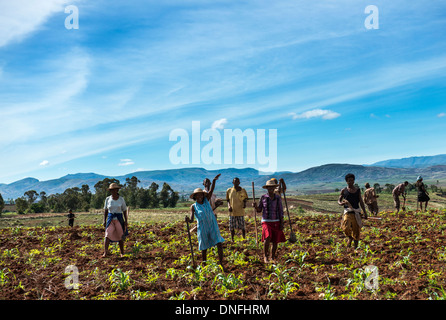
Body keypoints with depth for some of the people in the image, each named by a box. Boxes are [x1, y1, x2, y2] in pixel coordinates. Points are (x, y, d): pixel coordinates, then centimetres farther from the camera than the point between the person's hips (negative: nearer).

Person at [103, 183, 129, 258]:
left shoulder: (121, 199, -2)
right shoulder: (108, 199, 1)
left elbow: (125, 211, 2)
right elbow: (105, 210, 9)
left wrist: (126, 221, -2)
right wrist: (104, 220, 3)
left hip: (119, 218, 0)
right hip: (110, 218, 1)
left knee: (120, 236, 4)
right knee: (107, 235, -14)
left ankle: (122, 253, 17)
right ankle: (105, 252, -18)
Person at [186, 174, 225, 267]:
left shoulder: (206, 201, 4)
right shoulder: (193, 206, -3)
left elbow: (211, 191, -9)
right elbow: (191, 219, -10)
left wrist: (214, 181, -24)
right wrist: (188, 220, -34)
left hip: (213, 226, 2)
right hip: (202, 228, -2)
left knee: (219, 244, -8)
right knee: (204, 248, 8)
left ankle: (221, 264, 1)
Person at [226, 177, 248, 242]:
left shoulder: (243, 191, 2)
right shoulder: (229, 190, 5)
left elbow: (245, 200, 9)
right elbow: (228, 200, 12)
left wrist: (244, 204, -12)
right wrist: (229, 206, -5)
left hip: (240, 212, -1)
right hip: (232, 212, 1)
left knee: (242, 227, 0)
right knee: (232, 227, 4)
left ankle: (244, 238, 15)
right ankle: (232, 239, 18)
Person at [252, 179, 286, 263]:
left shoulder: (278, 198, 0)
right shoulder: (263, 197, -2)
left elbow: (281, 211, 3)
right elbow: (259, 210, 4)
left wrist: (282, 224, -3)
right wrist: (255, 206, -18)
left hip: (276, 222, 2)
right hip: (266, 222, -2)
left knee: (275, 241, 3)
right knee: (267, 238, -23)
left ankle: (273, 258, 23)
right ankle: (265, 256, -4)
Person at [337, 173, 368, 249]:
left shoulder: (357, 190, 9)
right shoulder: (344, 190, 4)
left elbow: (361, 202, 12)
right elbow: (339, 200, 9)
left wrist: (365, 212, 9)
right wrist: (341, 203, -16)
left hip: (356, 212, 2)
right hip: (348, 211, -2)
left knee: (356, 229, 4)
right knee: (345, 227, -22)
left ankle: (356, 246, 19)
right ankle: (350, 238, 9)